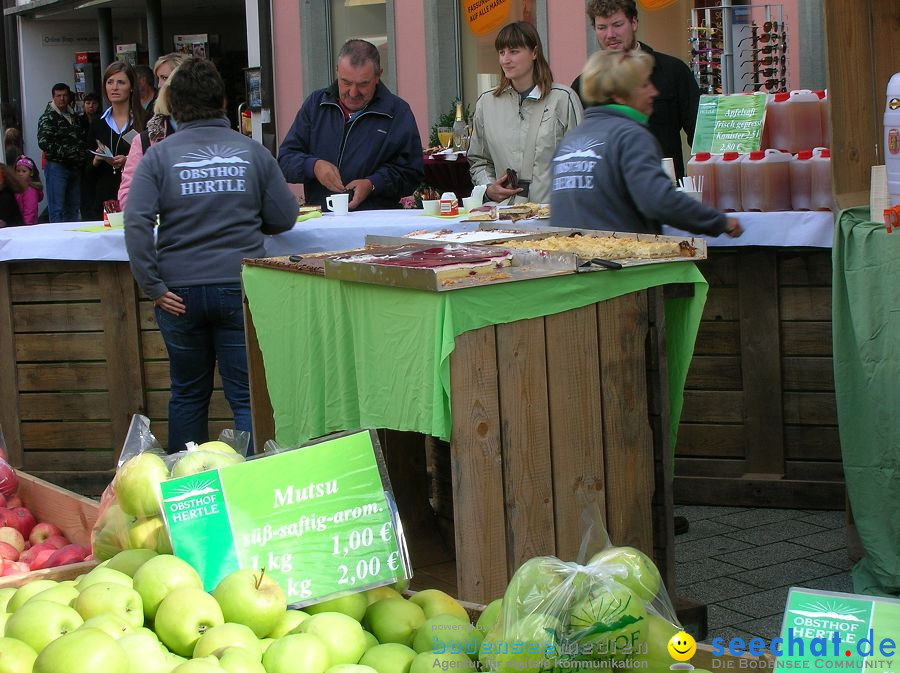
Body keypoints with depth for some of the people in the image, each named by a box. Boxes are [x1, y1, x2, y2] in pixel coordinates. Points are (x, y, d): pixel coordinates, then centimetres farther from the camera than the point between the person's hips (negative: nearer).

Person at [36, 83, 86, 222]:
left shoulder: (73, 116, 16)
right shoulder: (48, 118, -6)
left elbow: (80, 139, 25)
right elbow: (44, 143, -17)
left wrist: (83, 154, 5)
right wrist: (66, 153, -20)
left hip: (74, 167, 7)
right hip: (57, 167, -7)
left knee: (73, 208, 11)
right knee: (57, 210, -7)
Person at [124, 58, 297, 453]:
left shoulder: (159, 156, -1)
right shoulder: (252, 152, 1)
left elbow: (136, 222, -12)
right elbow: (284, 219, 3)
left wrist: (153, 286, -8)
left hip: (181, 293, 1)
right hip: (240, 288, -1)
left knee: (188, 394, 16)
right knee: (248, 398, 3)